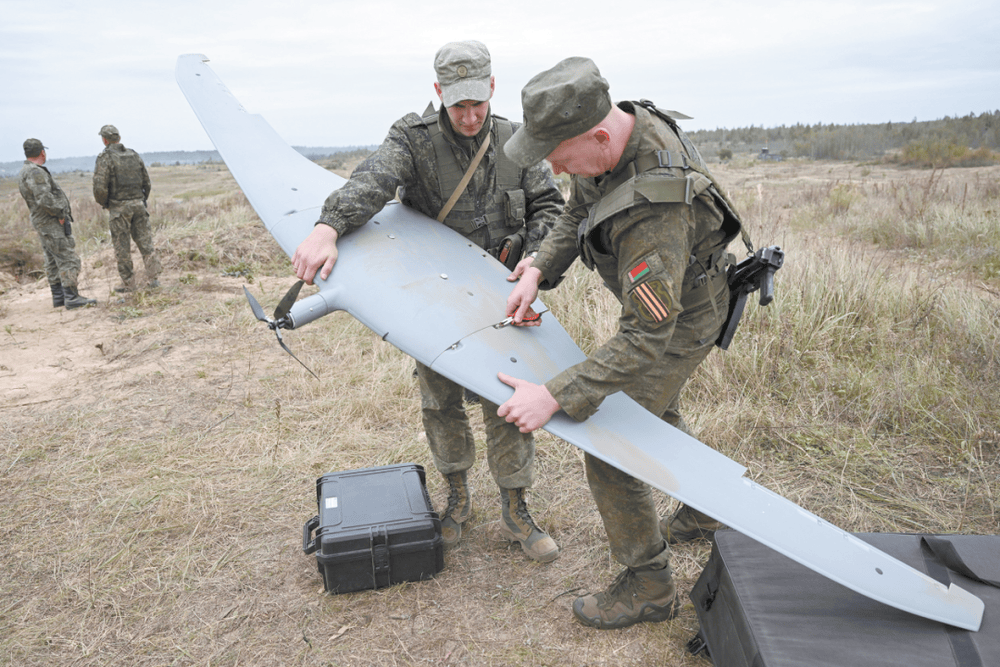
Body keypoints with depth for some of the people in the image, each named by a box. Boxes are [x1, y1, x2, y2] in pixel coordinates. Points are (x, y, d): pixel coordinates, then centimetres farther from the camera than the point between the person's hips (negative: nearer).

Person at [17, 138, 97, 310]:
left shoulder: (25, 173, 16)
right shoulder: (36, 172, -17)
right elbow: (44, 199, -28)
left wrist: (62, 211, 12)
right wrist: (60, 213, -16)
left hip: (44, 224, 10)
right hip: (52, 224, -10)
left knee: (53, 262, 13)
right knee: (69, 260, -9)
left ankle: (58, 297, 19)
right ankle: (71, 298, -10)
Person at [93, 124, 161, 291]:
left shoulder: (105, 158, -8)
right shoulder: (134, 155, 8)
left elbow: (100, 186, -14)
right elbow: (147, 182, 10)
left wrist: (103, 203, 3)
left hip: (118, 207, -4)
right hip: (138, 204, 4)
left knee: (122, 246, 3)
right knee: (145, 241, 7)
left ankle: (128, 283, 8)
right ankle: (153, 278, 2)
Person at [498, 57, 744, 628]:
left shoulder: (654, 207, -42)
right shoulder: (619, 126, -14)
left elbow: (648, 337, -40)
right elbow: (576, 215, 3)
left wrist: (556, 396, -41)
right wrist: (539, 271, -11)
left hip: (680, 322, -9)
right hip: (657, 295, 9)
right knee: (657, 412, 27)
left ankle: (649, 587, 14)